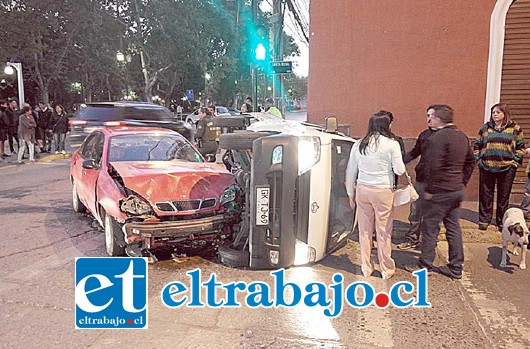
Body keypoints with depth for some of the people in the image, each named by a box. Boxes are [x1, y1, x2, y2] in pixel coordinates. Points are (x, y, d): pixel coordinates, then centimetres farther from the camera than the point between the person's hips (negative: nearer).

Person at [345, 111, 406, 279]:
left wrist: (351, 193, 18)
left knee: (365, 230, 13)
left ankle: (366, 267, 24)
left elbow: (350, 172, 9)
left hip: (362, 190, 4)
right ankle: (387, 269, 22)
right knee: (384, 231, 8)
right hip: (383, 191, -3)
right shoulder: (392, 144, -7)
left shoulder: (358, 145, 5)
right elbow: (399, 170, -5)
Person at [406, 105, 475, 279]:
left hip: (439, 191, -8)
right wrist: (463, 182, 20)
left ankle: (425, 265, 14)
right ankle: (455, 268, 22)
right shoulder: (462, 136, 12)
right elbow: (471, 161, 20)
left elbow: (433, 166, -22)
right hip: (457, 190, 9)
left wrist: (429, 190, -14)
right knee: (454, 227, 13)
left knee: (430, 227, 3)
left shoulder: (437, 137, -17)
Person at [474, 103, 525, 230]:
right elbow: (477, 145, 12)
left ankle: (501, 222, 19)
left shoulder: (515, 128, 4)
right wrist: (479, 160, 1)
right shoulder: (485, 128, 7)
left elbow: (520, 147, 7)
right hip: (486, 168, 1)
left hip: (507, 168, -1)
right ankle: (484, 220, 17)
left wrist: (515, 162, -3)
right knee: (485, 195, 6)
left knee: (503, 196, 7)